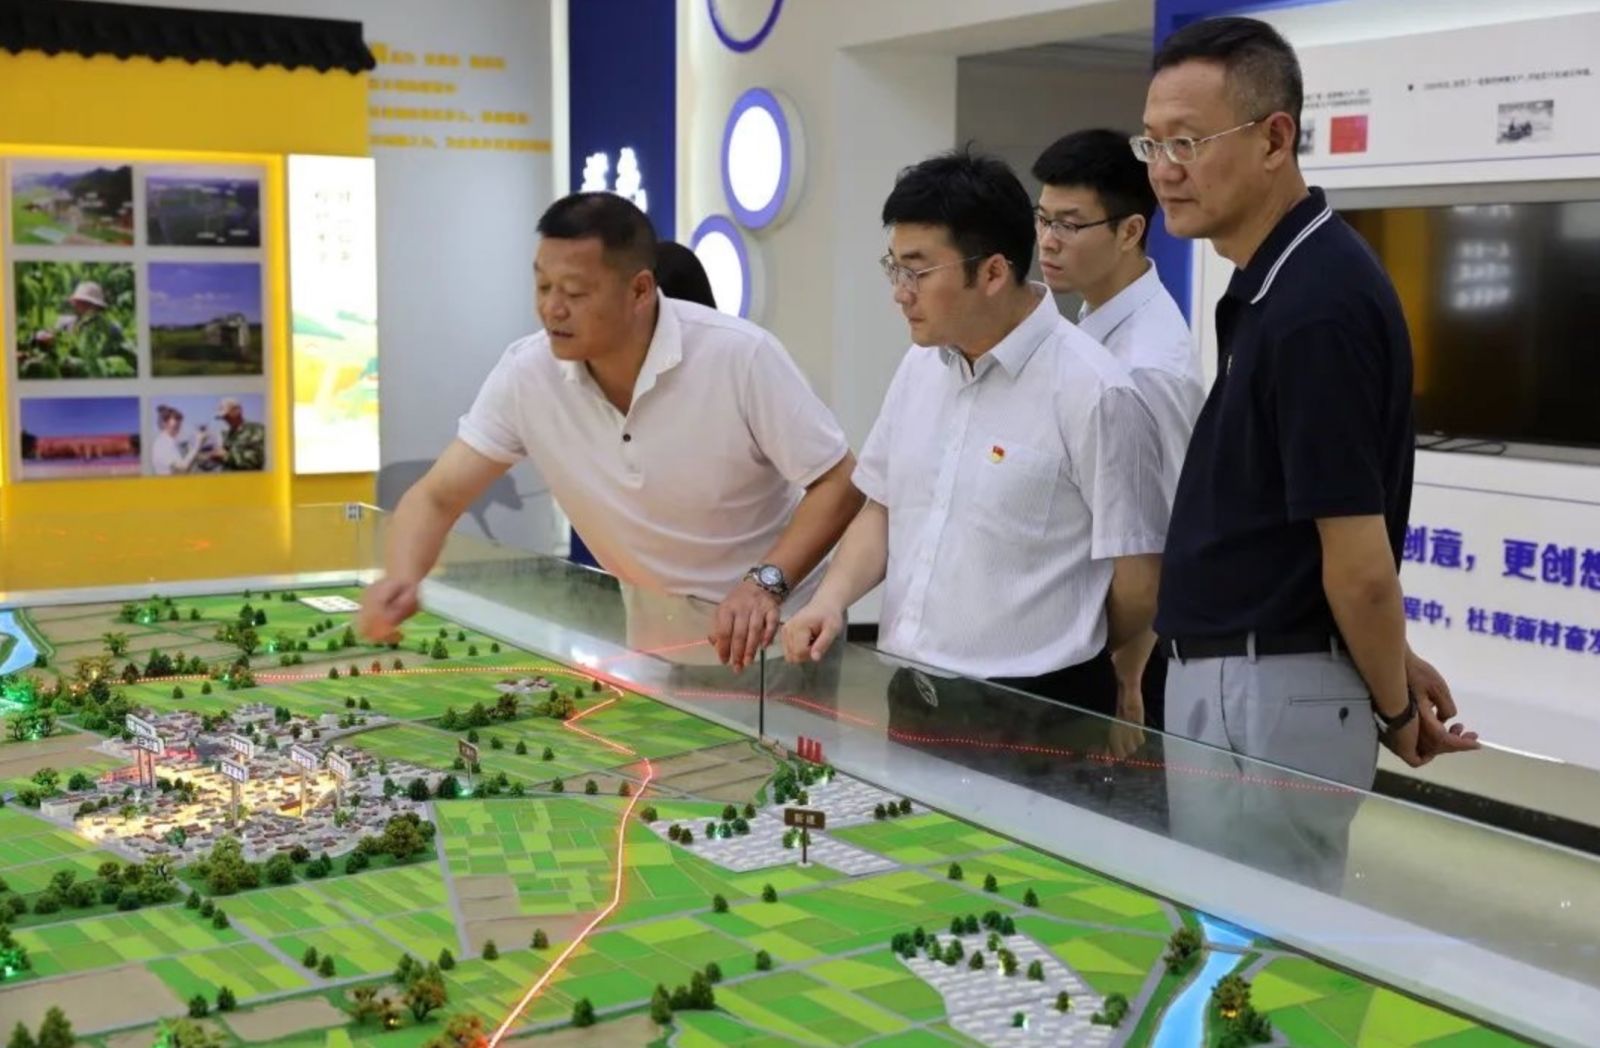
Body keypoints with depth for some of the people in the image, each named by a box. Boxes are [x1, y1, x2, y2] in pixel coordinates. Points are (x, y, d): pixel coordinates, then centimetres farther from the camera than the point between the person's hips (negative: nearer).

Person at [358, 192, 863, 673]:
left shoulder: (741, 356, -20)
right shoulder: (526, 372, -10)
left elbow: (838, 484, -14)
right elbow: (437, 496, -6)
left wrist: (766, 583, -28)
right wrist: (402, 578, -26)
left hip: (766, 630, -3)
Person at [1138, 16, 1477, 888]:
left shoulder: (1314, 306, -22)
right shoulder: (1275, 284, 9)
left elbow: (1359, 560, -20)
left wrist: (1394, 708, -5)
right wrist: (1394, 673, 19)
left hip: (1266, 694, -10)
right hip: (1237, 681, 10)